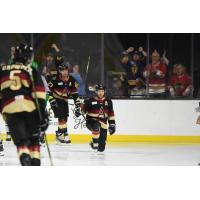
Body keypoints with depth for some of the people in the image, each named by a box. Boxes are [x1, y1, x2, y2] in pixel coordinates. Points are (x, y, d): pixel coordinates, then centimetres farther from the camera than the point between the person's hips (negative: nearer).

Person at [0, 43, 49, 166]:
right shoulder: (32, 72, 7)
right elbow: (39, 95, -2)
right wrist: (43, 116, -3)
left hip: (10, 111, 1)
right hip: (30, 109, -1)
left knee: (21, 141, 0)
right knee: (34, 140, 16)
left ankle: (25, 160, -25)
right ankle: (35, 164, 11)